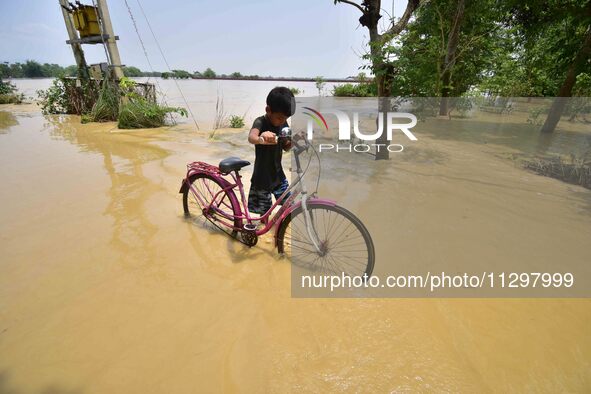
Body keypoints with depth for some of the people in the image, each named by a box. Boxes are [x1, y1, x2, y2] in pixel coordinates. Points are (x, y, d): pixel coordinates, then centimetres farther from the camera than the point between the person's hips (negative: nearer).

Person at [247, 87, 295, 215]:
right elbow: (251, 137, -43)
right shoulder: (260, 122, -20)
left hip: (279, 175, 5)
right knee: (264, 214, 7)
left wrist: (292, 141, -14)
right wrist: (260, 139, -67)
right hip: (262, 178, -5)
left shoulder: (283, 124, -2)